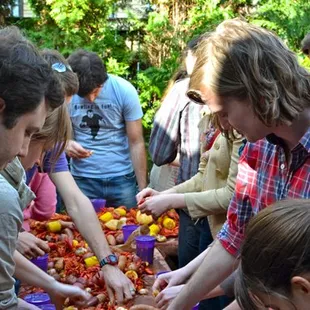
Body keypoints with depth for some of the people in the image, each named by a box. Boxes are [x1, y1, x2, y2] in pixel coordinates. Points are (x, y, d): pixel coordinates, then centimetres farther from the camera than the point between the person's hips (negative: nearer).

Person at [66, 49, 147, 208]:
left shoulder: (125, 91, -10)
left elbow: (136, 143, -6)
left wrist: (143, 188, -7)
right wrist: (67, 144, -17)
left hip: (122, 178, -1)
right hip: (82, 179, 1)